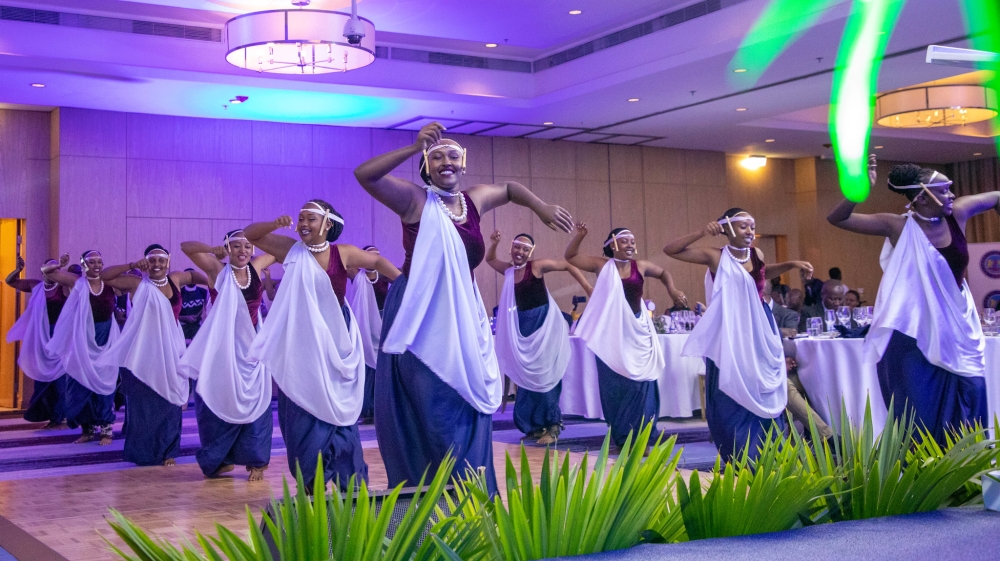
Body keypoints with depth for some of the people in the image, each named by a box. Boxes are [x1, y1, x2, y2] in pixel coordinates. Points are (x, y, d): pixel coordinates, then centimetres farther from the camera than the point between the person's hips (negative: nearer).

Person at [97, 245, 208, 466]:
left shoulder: (175, 280, 5)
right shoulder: (137, 284, -6)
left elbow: (194, 275, 25)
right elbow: (104, 276, -12)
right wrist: (132, 266, -18)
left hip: (170, 350, 4)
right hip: (144, 351, -4)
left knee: (169, 401, 6)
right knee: (143, 403, 2)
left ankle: (167, 451, 15)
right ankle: (144, 453, 11)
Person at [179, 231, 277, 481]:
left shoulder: (256, 267, 3)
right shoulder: (218, 270, -7)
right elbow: (185, 246, -16)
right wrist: (213, 250, -28)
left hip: (250, 346, 3)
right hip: (221, 346, -2)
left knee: (253, 401, 1)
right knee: (218, 401, 3)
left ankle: (255, 461, 11)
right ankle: (219, 459, 18)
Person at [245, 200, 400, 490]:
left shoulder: (343, 253, -3)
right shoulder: (291, 250, -2)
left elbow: (377, 262, 11)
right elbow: (249, 235, 0)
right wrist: (275, 224, -17)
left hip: (336, 340, 0)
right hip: (301, 341, 0)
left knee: (338, 407, 6)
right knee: (303, 409, 2)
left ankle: (348, 479, 15)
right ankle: (310, 479, 10)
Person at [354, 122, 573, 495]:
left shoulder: (475, 200, 9)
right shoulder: (415, 199, -8)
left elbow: (510, 188, 30)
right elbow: (364, 174, -24)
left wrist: (543, 209, 17)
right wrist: (415, 146, -28)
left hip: (463, 319, 6)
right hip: (421, 321, -6)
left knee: (470, 408, 9)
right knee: (434, 416, -7)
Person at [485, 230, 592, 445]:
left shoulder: (537, 266, -9)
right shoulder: (509, 270, 8)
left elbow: (568, 265, -6)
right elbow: (489, 259, 25)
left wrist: (588, 288, -13)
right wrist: (494, 244, 6)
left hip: (544, 323, -6)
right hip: (522, 325, 6)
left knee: (543, 373, -6)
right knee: (526, 375, 8)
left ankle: (552, 425, -1)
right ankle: (535, 425, 18)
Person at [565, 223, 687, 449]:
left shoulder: (641, 266, 2)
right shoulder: (602, 265, -2)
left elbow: (664, 273, 20)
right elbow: (570, 257, 1)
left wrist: (672, 291, 5)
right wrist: (579, 235, -14)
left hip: (637, 331, 1)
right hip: (611, 333, -1)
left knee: (639, 383, 0)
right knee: (614, 385, 4)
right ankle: (621, 437, 14)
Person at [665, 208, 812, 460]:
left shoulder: (757, 254, 6)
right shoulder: (715, 257, -9)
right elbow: (670, 250, -12)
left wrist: (791, 265, 19)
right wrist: (701, 233, -20)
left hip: (761, 332, 5)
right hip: (730, 335, -5)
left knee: (766, 395, 9)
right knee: (732, 398, 0)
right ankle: (738, 460, 10)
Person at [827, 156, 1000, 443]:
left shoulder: (957, 214, -1)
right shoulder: (898, 226, -11)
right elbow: (837, 219, -15)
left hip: (956, 328, 4)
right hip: (915, 332, -4)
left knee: (964, 409, 6)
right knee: (917, 416, 0)